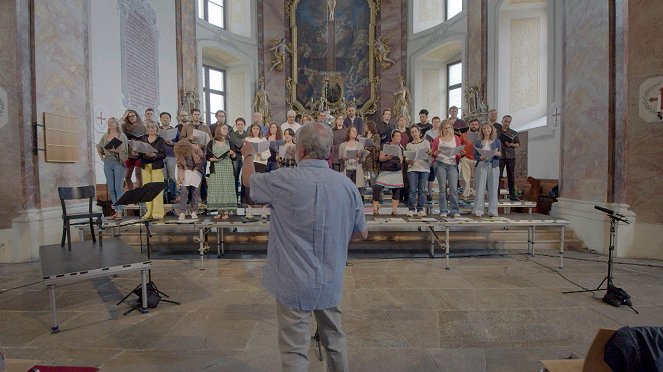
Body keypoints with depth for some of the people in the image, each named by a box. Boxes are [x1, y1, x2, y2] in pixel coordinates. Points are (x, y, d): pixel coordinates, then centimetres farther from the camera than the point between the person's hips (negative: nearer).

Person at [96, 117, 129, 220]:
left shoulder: (122, 136, 0)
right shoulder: (104, 136, 13)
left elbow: (125, 151, -7)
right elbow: (99, 147, 27)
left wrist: (116, 150, -23)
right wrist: (101, 156, 14)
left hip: (118, 163, -5)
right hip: (107, 163, 5)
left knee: (118, 188, -7)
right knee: (111, 189, 6)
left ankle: (119, 212, -3)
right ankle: (116, 210, 14)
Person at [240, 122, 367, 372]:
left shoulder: (284, 180, -18)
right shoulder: (346, 185, -8)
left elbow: (248, 180, 4)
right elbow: (362, 233, 3)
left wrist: (248, 156, 23)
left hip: (294, 284, -4)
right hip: (331, 282, 4)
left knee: (295, 351, 10)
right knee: (334, 339, 24)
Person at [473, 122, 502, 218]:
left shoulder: (497, 141, 8)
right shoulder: (478, 143, 6)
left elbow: (500, 154, 8)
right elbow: (475, 156, 2)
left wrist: (497, 154, -14)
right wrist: (481, 157, -17)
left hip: (493, 166, 1)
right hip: (482, 165, -1)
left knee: (493, 188, 1)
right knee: (480, 188, -3)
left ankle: (492, 211, 8)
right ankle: (478, 210, 1)